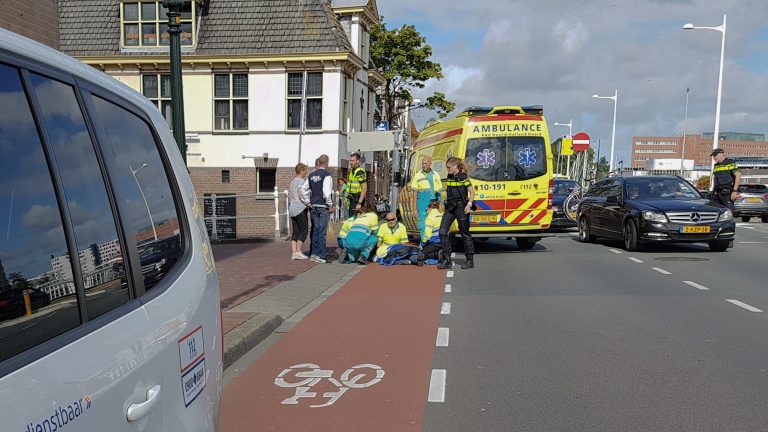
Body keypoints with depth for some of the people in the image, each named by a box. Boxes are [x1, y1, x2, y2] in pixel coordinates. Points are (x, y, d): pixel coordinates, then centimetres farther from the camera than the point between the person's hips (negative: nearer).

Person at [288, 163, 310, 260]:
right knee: (304, 230, -4)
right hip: (300, 208, -9)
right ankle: (298, 252, -6)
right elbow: (301, 193, -21)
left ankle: (293, 253, 4)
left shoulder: (293, 182, 20)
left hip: (292, 209, 9)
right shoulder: (300, 181, -8)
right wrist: (308, 202, -22)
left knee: (295, 232, 7)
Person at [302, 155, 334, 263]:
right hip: (323, 206, -7)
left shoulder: (311, 175, 10)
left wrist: (308, 202, 17)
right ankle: (320, 256, -1)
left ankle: (313, 254, 19)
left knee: (315, 230, 14)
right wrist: (330, 205, -9)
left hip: (313, 206, 7)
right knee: (322, 231, -3)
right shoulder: (326, 175, -11)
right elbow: (327, 192, -19)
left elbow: (304, 189, 12)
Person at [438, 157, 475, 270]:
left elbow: (472, 192, -7)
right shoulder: (449, 177, 12)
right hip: (450, 208, 7)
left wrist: (469, 204, -18)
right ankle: (447, 260, 1)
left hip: (461, 207, -7)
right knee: (443, 231, -4)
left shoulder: (463, 177, -9)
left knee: (465, 234, 1)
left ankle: (470, 260, 12)